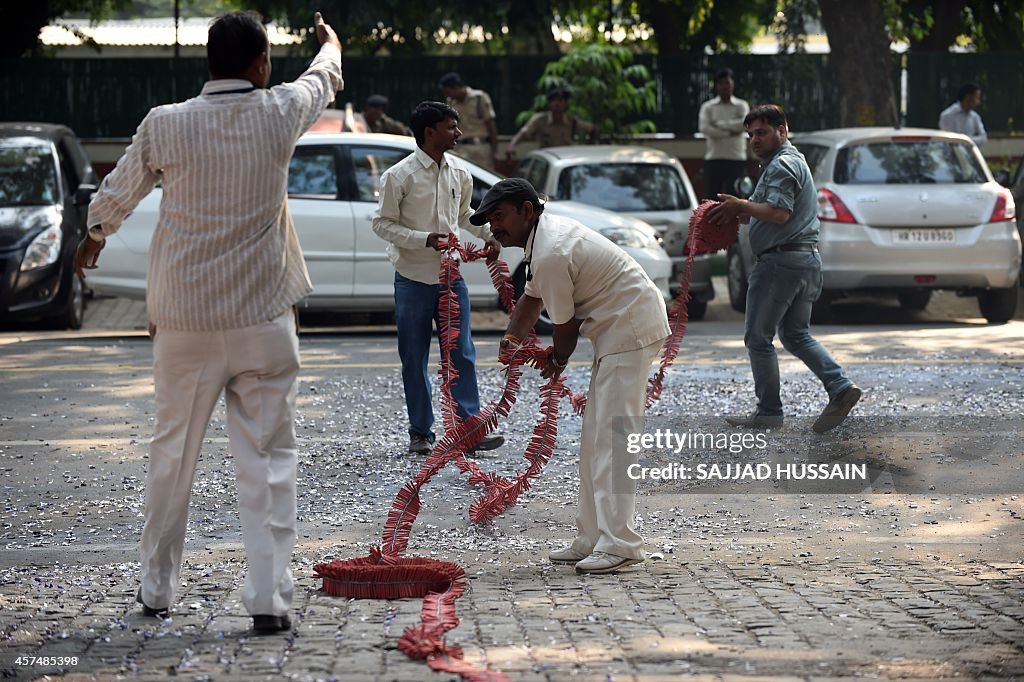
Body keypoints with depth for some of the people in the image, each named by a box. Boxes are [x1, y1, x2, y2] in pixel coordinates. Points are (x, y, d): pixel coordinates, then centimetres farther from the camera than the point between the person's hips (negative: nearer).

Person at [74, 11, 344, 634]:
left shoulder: (165, 125, -6)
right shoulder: (280, 114, -6)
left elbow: (118, 193, 11)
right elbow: (324, 80, 18)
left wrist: (95, 237, 34)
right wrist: (330, 43, 42)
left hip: (185, 323, 1)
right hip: (263, 320, -1)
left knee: (174, 452, 14)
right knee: (269, 455, 2)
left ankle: (158, 589, 25)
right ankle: (269, 597, -5)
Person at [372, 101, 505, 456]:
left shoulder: (459, 173, 5)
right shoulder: (400, 175, -11)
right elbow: (382, 223, -9)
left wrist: (489, 233, 2)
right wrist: (425, 239, -21)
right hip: (413, 279, -4)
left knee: (462, 354, 0)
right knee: (414, 360, 3)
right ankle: (420, 433, 11)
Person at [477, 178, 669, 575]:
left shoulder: (550, 255, -23)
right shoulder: (546, 234, 11)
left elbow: (564, 325, -14)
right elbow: (531, 299, 21)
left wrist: (558, 361, 6)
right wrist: (512, 340, 4)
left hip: (630, 330, -11)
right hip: (619, 331, 11)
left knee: (612, 435, -15)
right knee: (595, 437, 13)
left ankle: (619, 544, -19)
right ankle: (592, 540, 16)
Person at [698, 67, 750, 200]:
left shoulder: (741, 106, 9)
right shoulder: (708, 107, 10)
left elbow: (744, 124, -10)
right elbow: (704, 128, -7)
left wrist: (719, 124, -6)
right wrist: (730, 133, -10)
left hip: (736, 158, -1)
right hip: (713, 158, 1)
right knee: (712, 197, -2)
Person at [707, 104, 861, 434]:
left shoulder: (782, 165, -12)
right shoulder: (793, 160, 22)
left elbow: (779, 212, -24)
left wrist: (739, 205, -14)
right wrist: (739, 211, 9)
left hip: (781, 260, -11)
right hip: (807, 259, 11)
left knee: (758, 338, -1)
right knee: (796, 334, 16)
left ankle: (768, 412, 2)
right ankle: (840, 387, -1)